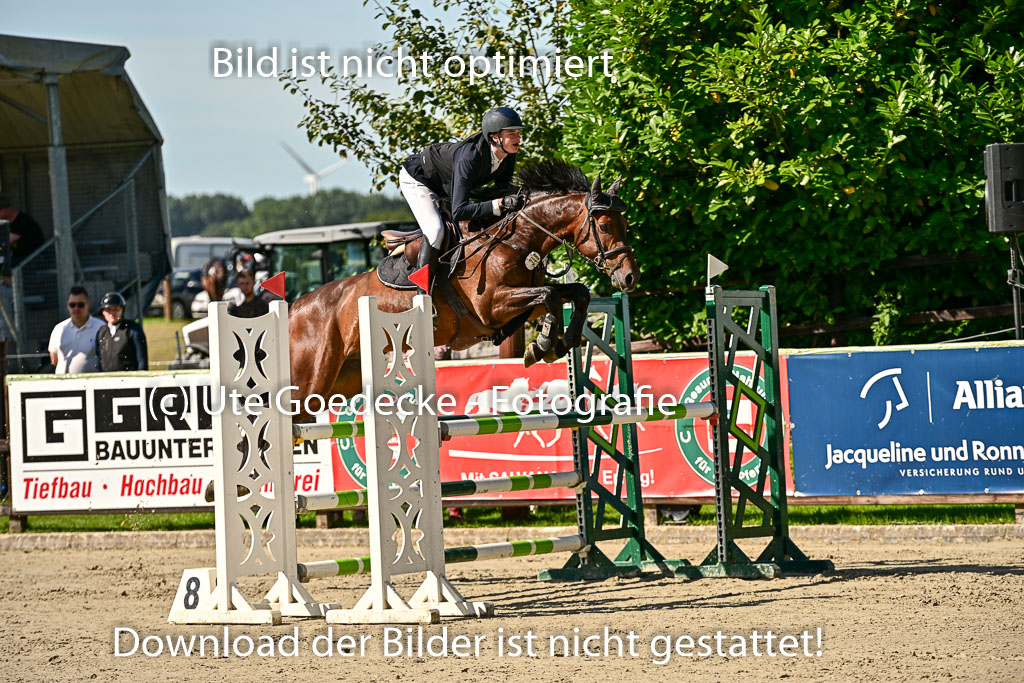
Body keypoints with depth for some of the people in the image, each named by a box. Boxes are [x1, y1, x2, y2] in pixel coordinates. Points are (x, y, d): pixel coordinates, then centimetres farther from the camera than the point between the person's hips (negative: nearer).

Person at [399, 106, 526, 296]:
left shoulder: (508, 154, -21)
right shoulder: (470, 157, -43)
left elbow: (503, 187, -7)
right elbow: (459, 211, -46)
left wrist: (514, 195, -31)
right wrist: (501, 204, -52)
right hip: (417, 179, -9)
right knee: (435, 230, -26)